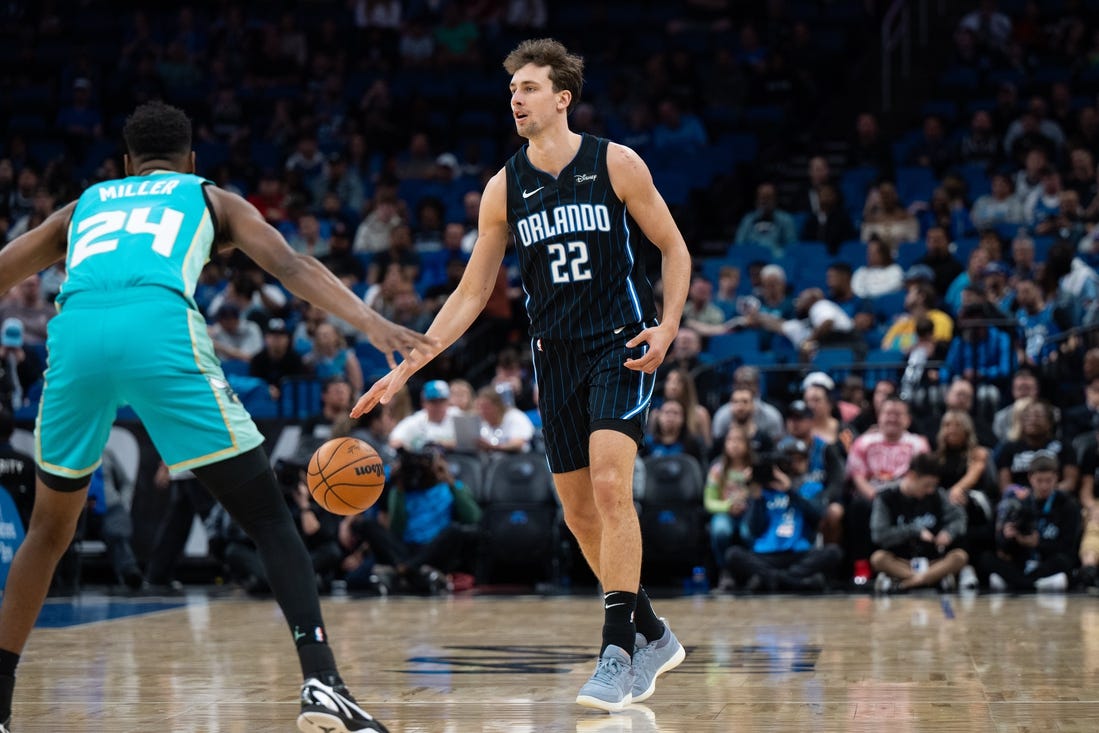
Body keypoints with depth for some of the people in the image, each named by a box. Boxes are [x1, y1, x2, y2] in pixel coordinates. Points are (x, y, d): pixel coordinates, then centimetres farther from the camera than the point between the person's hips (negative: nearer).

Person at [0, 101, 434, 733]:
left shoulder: (84, 205, 38)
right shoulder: (212, 199, 30)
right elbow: (288, 264, 12)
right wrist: (368, 320, 0)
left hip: (76, 332, 3)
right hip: (161, 327, -3)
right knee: (270, 519, 4)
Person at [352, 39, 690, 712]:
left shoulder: (616, 164, -6)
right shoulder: (505, 189, 4)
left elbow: (674, 249, 2)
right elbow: (471, 295, 7)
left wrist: (667, 327, -14)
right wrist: (407, 366, 0)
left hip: (622, 346, -5)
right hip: (556, 354, 5)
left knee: (610, 485, -21)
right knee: (579, 512, 6)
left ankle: (619, 655, -19)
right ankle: (652, 636, 24)